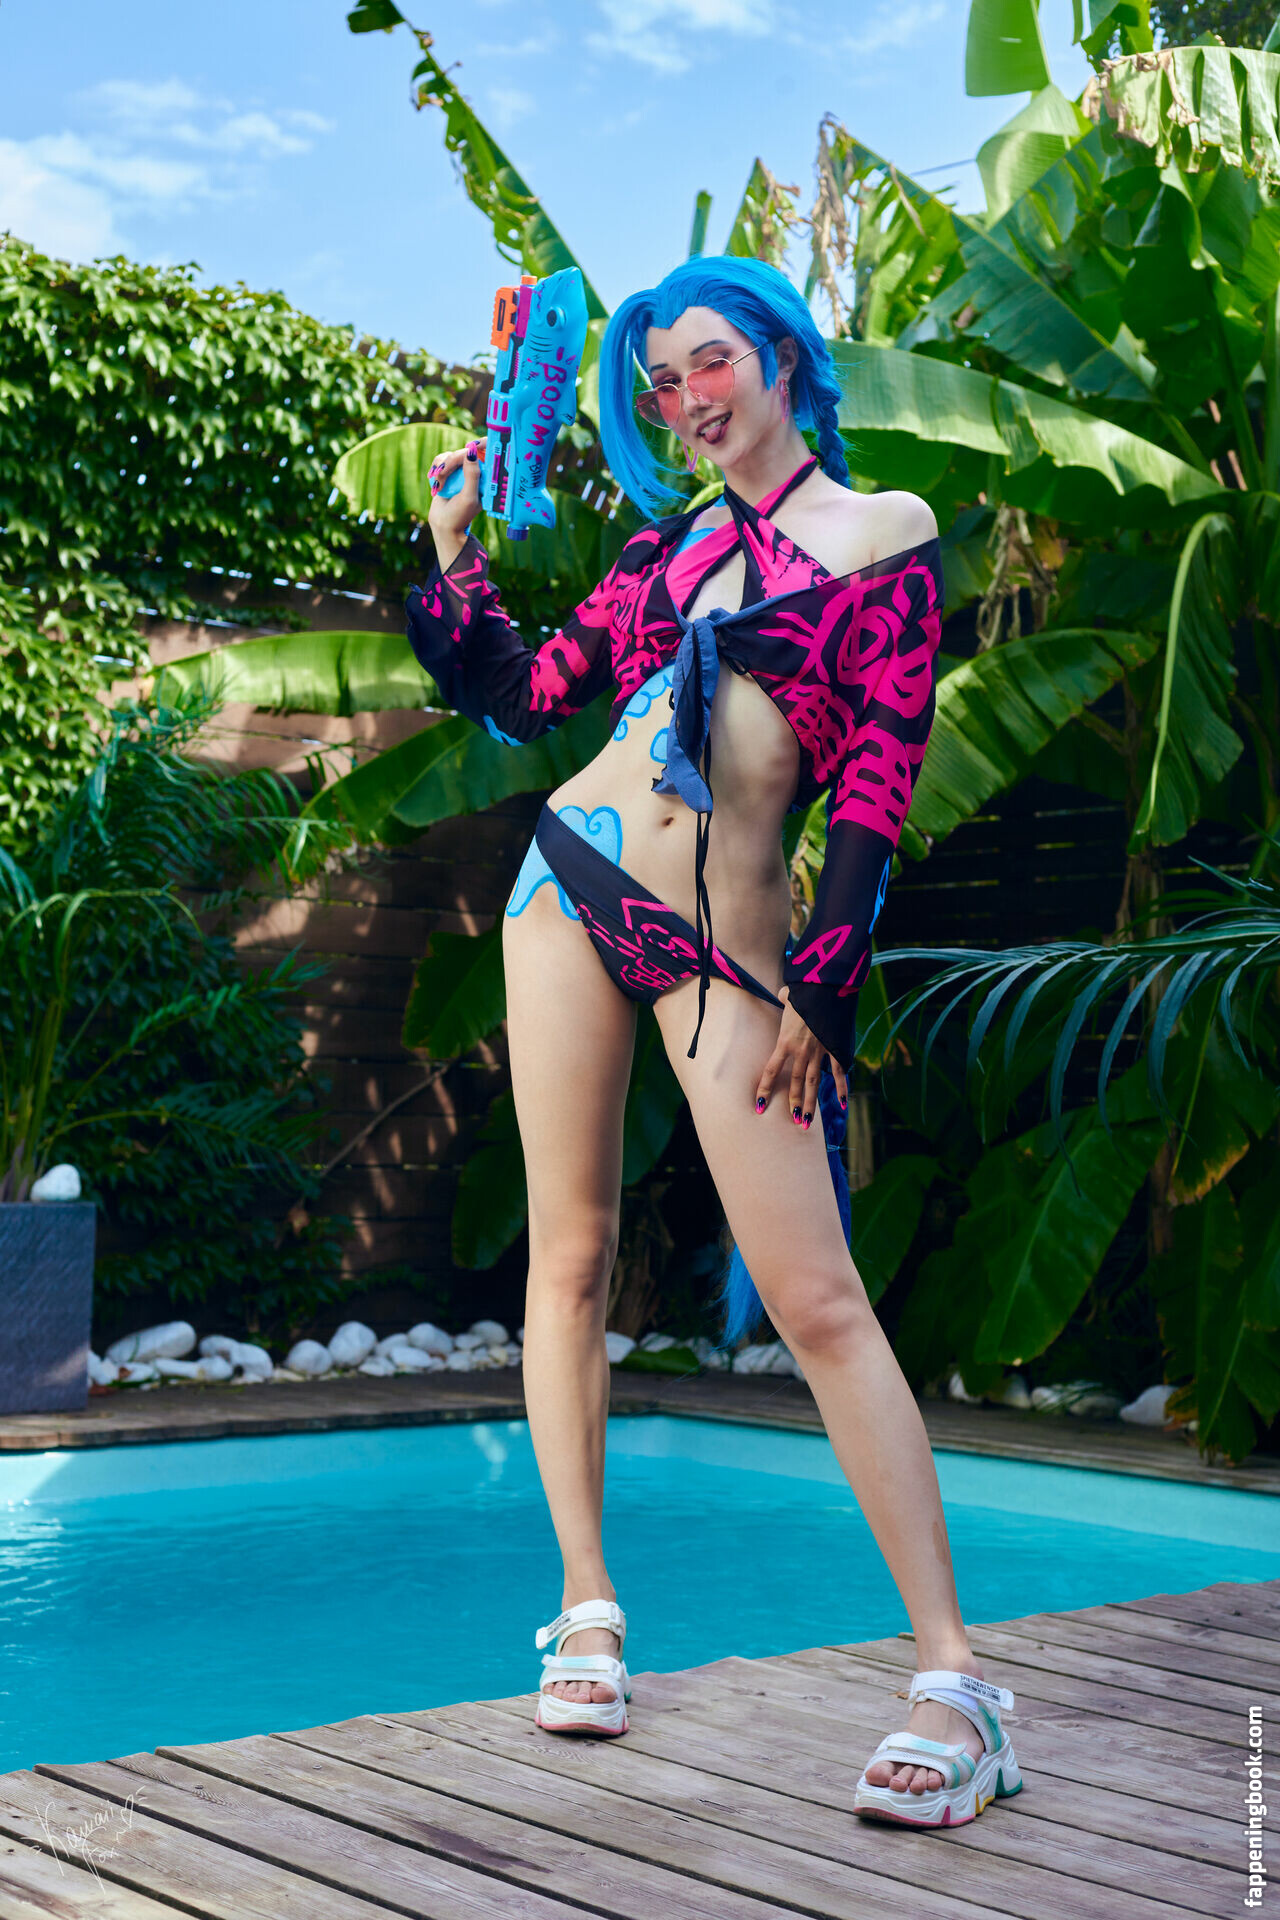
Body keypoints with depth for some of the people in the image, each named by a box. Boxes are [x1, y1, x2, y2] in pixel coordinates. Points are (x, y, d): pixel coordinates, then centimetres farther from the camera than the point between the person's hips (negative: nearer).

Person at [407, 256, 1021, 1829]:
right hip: (572, 878, 5)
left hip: (725, 940, -5)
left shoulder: (885, 534, 2)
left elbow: (878, 787, -4)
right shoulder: (667, 544, 16)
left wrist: (818, 986, -9)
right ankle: (588, 1611, 16)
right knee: (569, 1252, 5)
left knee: (816, 1300, -11)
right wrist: (456, 555, 12)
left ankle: (953, 1674, -8)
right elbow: (525, 698, 20)